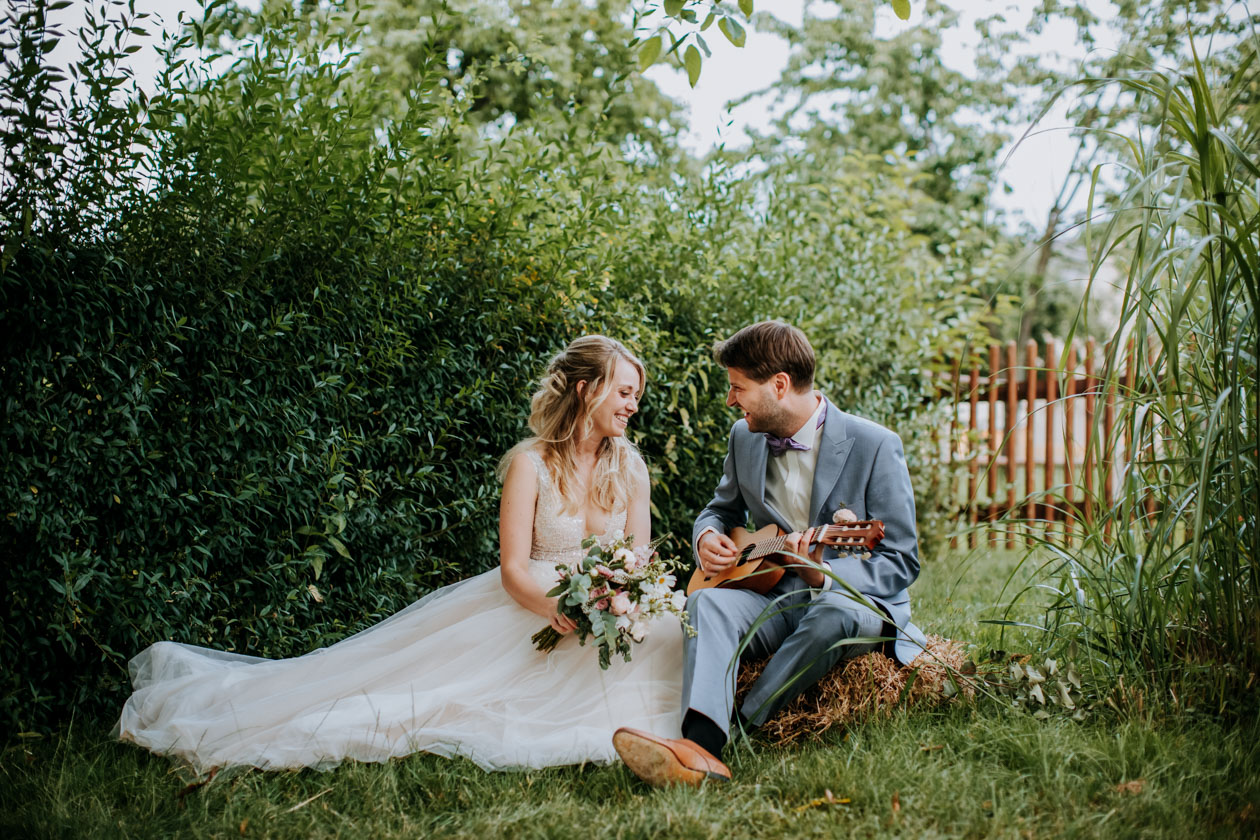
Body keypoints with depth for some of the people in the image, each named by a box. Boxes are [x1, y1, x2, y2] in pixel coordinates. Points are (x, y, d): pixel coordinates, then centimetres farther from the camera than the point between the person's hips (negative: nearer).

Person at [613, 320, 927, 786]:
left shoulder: (875, 445, -10)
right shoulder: (745, 437, 8)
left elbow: (901, 562, -10)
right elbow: (723, 508, 25)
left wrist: (824, 575, -28)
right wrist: (707, 535, -1)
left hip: (856, 598, -4)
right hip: (775, 599, 4)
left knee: (834, 616, -40)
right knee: (706, 603, -28)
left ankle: (735, 727, -36)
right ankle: (700, 745, -52)